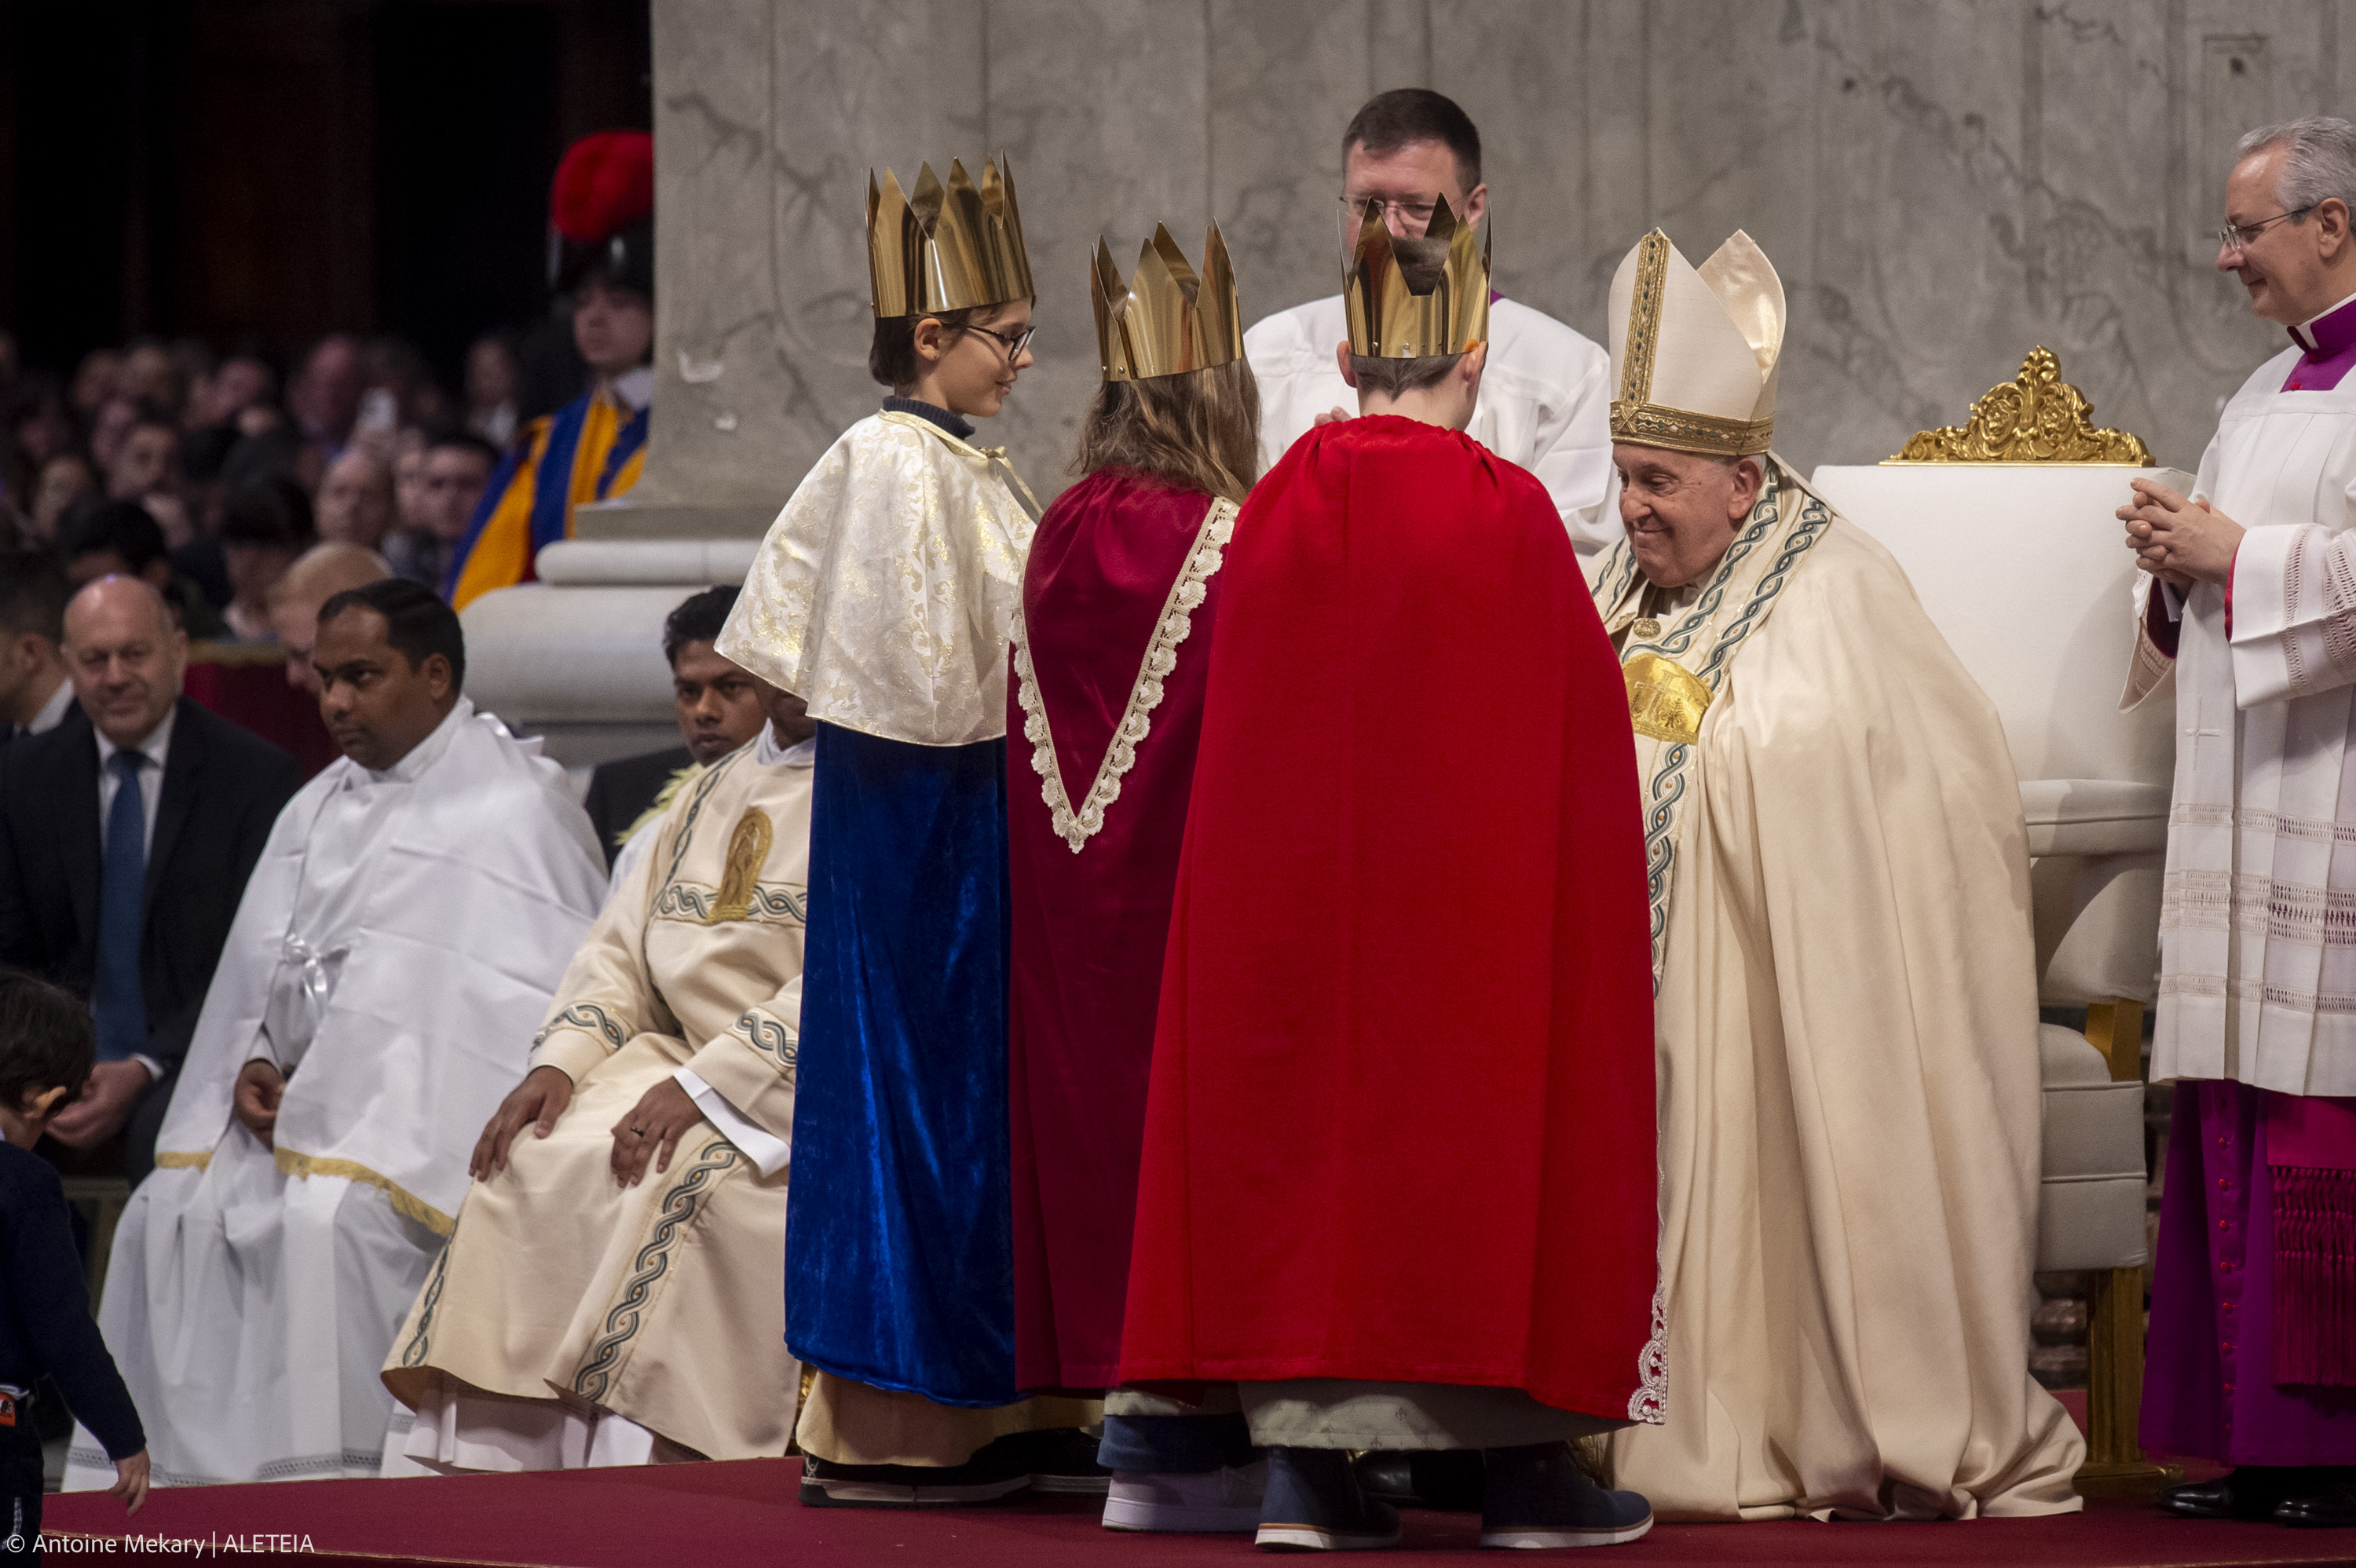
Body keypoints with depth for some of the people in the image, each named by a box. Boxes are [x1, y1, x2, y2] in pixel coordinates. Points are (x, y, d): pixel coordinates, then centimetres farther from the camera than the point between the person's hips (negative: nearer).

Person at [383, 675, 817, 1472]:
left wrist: (705, 1086, -23)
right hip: (687, 1069, 7)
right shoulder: (711, 793, 21)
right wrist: (558, 1065, -3)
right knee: (532, 1162, -17)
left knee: (677, 1182, -33)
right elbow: (622, 951, 18)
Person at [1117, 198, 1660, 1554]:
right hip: (1474, 891, -4)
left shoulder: (1278, 508, 2)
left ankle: (1302, 1461, 4)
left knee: (1299, 1127, 8)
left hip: (1289, 877, 4)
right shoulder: (1505, 513, -10)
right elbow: (1574, 728, -5)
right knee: (1472, 1129, 3)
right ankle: (1521, 1467, 6)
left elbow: (1243, 728, 9)